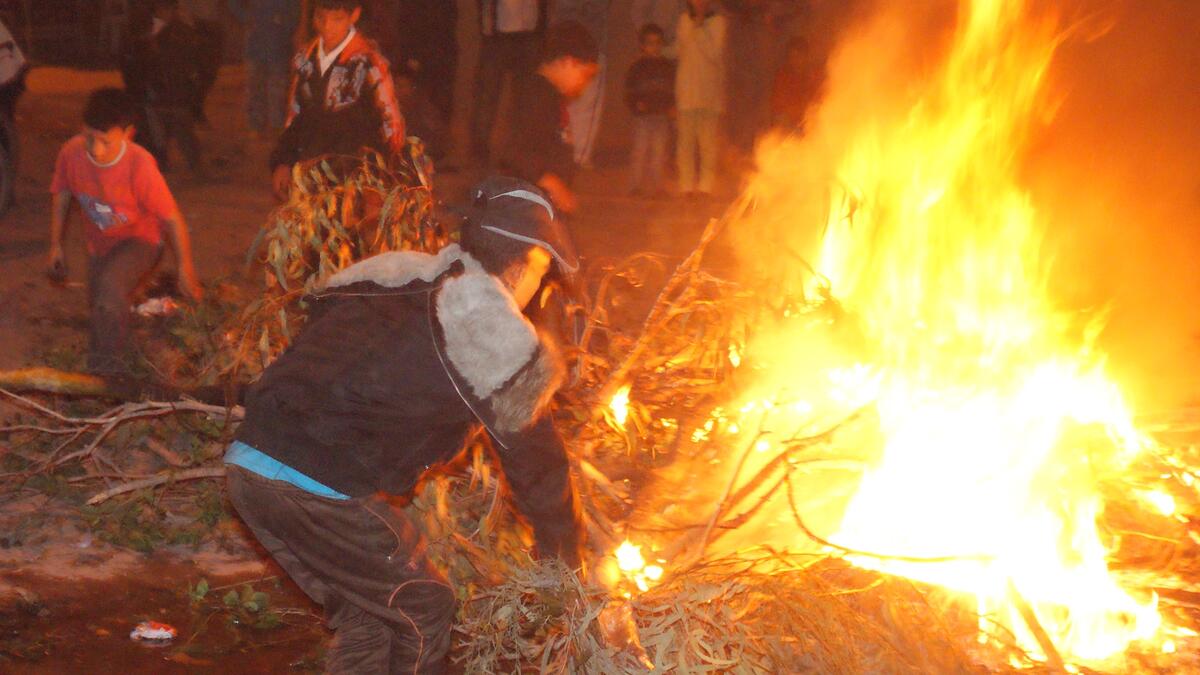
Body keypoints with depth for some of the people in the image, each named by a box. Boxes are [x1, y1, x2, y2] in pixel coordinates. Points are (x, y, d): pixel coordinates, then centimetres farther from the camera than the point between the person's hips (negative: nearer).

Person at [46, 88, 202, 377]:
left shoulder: (140, 165, -34)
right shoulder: (72, 153, -23)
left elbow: (172, 218, -24)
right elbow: (61, 196, -3)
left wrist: (184, 268, -17)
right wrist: (56, 245, 2)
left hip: (140, 238, -6)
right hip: (99, 243, 6)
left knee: (110, 286, -32)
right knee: (99, 305, 23)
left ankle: (109, 372, -19)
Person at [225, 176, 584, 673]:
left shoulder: (395, 276, 15)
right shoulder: (501, 342, -3)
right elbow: (534, 457, 9)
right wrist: (563, 548, 27)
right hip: (322, 490, -7)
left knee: (363, 615, 23)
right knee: (424, 614, 14)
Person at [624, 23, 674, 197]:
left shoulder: (668, 66, 10)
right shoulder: (638, 67, 4)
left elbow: (674, 91, 13)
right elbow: (629, 92, 3)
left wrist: (670, 107, -2)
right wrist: (636, 106, -14)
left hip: (662, 115, 2)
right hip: (643, 116, -2)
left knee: (659, 153, 3)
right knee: (640, 151, -3)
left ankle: (655, 185, 9)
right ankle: (636, 185, 2)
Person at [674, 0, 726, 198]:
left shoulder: (717, 22, 1)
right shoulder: (684, 20, 13)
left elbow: (715, 53, -9)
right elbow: (680, 48, 13)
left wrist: (699, 29, -8)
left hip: (710, 91, -3)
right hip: (686, 91, 3)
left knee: (708, 142, -6)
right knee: (686, 141, 0)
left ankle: (706, 186, -1)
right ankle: (687, 185, 5)